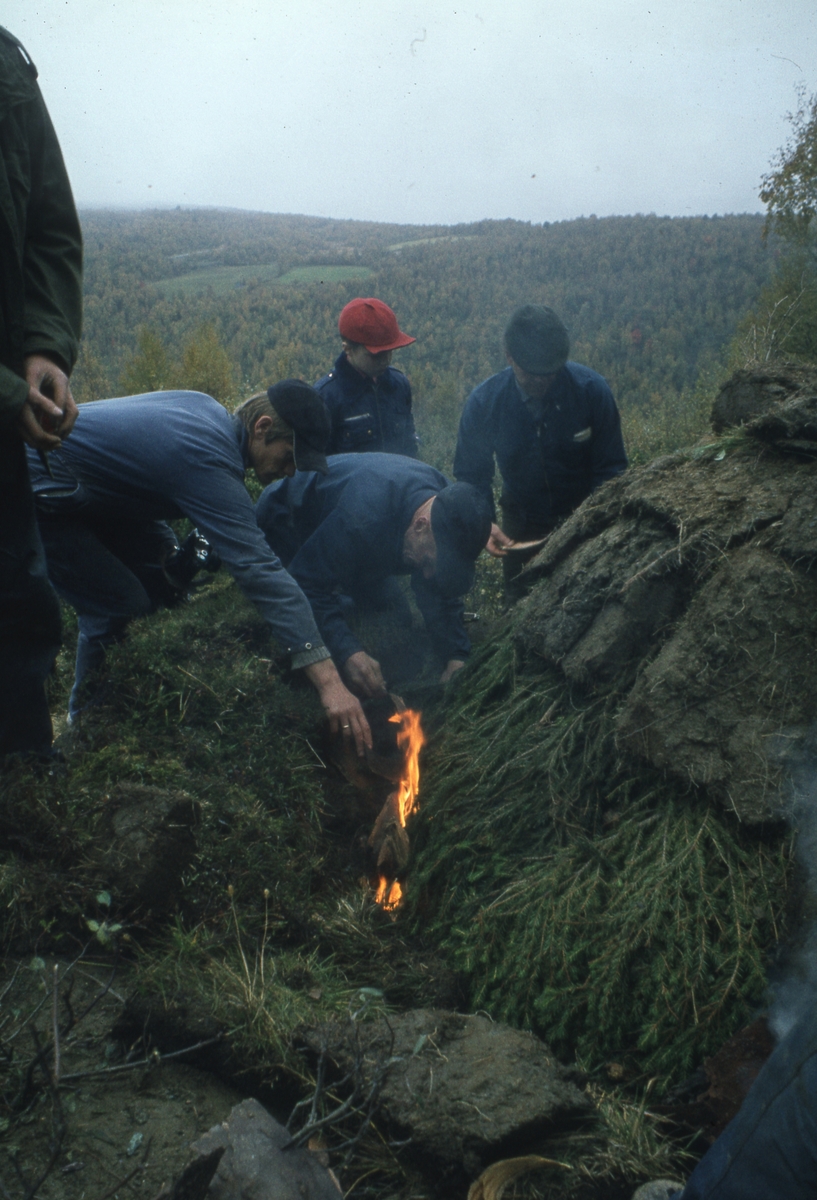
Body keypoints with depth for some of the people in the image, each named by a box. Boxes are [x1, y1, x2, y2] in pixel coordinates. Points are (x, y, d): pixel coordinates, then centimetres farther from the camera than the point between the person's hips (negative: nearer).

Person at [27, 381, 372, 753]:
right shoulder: (211, 463, -32)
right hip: (41, 494, -10)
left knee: (160, 562, 11)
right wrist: (329, 681, -41)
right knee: (122, 608, -14)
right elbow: (260, 570, -39)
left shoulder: (207, 407, -2)